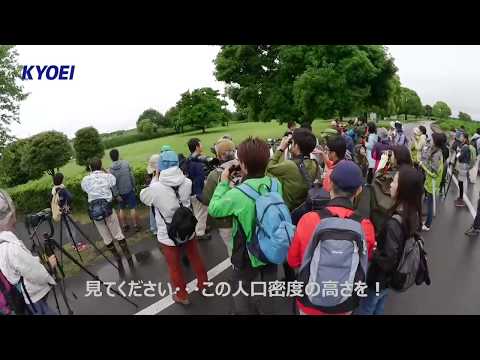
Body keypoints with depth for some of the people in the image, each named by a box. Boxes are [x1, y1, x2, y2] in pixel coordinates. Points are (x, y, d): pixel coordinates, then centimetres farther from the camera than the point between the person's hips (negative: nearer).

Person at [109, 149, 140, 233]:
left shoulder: (111, 169, -7)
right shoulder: (126, 163, -10)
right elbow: (132, 176, -7)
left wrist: (116, 194, -4)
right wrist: (133, 186, 5)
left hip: (120, 192, 2)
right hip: (129, 190, -2)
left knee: (121, 209, 17)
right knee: (132, 208, 6)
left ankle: (124, 226, 25)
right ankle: (135, 226, 12)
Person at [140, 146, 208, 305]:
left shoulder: (155, 189, -26)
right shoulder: (187, 182, -15)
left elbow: (143, 196, -3)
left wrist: (155, 179, 2)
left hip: (168, 236, -3)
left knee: (174, 267, 19)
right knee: (196, 258, 24)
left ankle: (182, 296, 38)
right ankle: (203, 285, 45)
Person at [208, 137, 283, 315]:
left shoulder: (238, 194, -30)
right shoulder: (276, 184, -15)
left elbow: (213, 209, -14)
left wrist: (223, 182, -8)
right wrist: (245, 180, -1)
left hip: (247, 255, -4)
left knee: (243, 296, 24)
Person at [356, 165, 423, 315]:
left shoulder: (394, 222, -34)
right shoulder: (412, 214, -7)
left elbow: (388, 261, -29)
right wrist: (376, 245, 1)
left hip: (376, 281, -7)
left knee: (363, 311, 16)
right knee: (378, 311, 28)